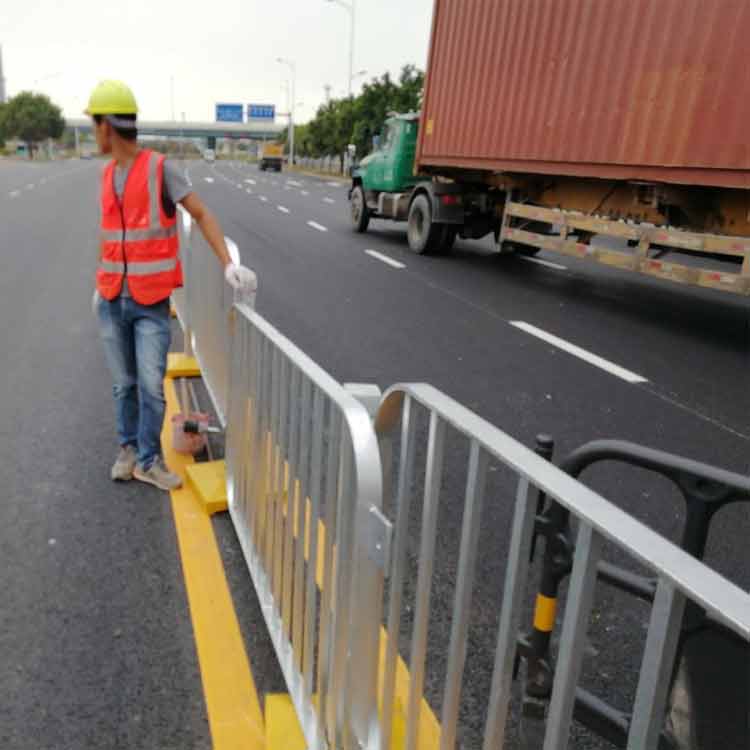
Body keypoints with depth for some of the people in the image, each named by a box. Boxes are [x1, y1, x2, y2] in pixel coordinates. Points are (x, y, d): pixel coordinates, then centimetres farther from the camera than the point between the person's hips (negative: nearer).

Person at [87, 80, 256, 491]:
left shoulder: (160, 168, -9)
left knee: (152, 386, -5)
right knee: (124, 384, 11)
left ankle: (149, 460, 12)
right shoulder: (108, 175, 9)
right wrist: (98, 285, 22)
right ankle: (129, 449, 29)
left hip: (151, 304, -5)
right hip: (112, 301, 5)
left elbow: (203, 215, -12)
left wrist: (228, 265, -25)